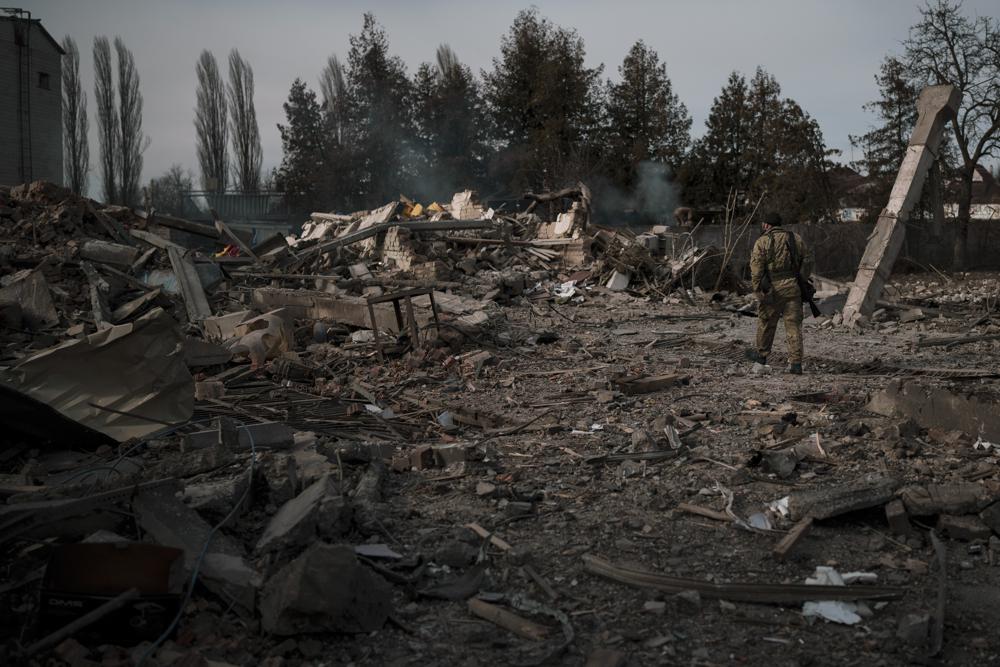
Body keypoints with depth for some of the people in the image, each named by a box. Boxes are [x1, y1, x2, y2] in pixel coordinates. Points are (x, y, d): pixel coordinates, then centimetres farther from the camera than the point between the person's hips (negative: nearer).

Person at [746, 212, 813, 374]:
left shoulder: (762, 241, -3)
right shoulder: (795, 238, 9)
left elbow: (756, 268, -9)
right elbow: (807, 260, 11)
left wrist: (758, 290, -6)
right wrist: (802, 280, 17)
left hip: (772, 288, -3)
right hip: (792, 287, 3)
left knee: (766, 322, 15)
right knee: (793, 325, 4)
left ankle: (761, 354, 32)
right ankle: (796, 362, -1)